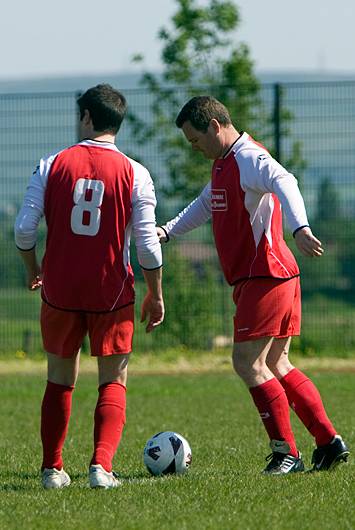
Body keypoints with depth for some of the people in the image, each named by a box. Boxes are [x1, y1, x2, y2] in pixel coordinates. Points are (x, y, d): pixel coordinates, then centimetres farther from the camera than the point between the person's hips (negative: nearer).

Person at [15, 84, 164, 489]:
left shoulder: (52, 165, -3)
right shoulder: (134, 174, -5)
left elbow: (24, 228, -5)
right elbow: (147, 244, -6)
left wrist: (32, 268, 14)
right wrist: (155, 295, 6)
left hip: (59, 289, 1)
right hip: (112, 295, -1)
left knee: (60, 379, 17)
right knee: (114, 382, 8)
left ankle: (52, 469, 17)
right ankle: (101, 465, -10)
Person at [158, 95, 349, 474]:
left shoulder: (249, 159, -15)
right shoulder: (224, 162, 18)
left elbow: (284, 183, -35)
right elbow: (207, 204, 36)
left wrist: (299, 228, -52)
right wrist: (168, 231, 28)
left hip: (265, 276, -10)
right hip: (254, 277, 10)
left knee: (247, 362, -10)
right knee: (276, 365, 11)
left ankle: (286, 454, -6)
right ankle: (329, 442, 12)